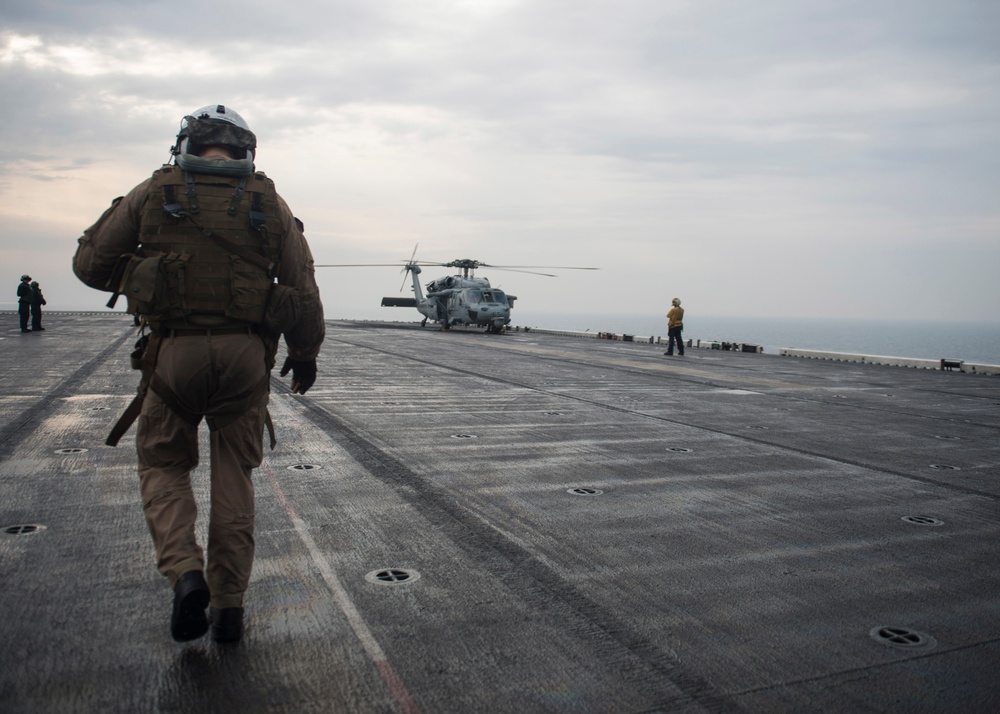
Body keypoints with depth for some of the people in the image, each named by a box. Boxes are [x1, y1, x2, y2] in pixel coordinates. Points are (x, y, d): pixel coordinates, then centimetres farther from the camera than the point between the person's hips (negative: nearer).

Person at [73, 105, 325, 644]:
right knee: (233, 477, 12)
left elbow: (90, 263, 9)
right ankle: (228, 604, 17)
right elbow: (304, 290, 6)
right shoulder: (270, 203, 7)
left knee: (162, 465, 17)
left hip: (174, 351, -1)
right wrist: (306, 353, 19)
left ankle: (185, 574, -3)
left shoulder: (155, 192, 5)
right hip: (245, 355, 1)